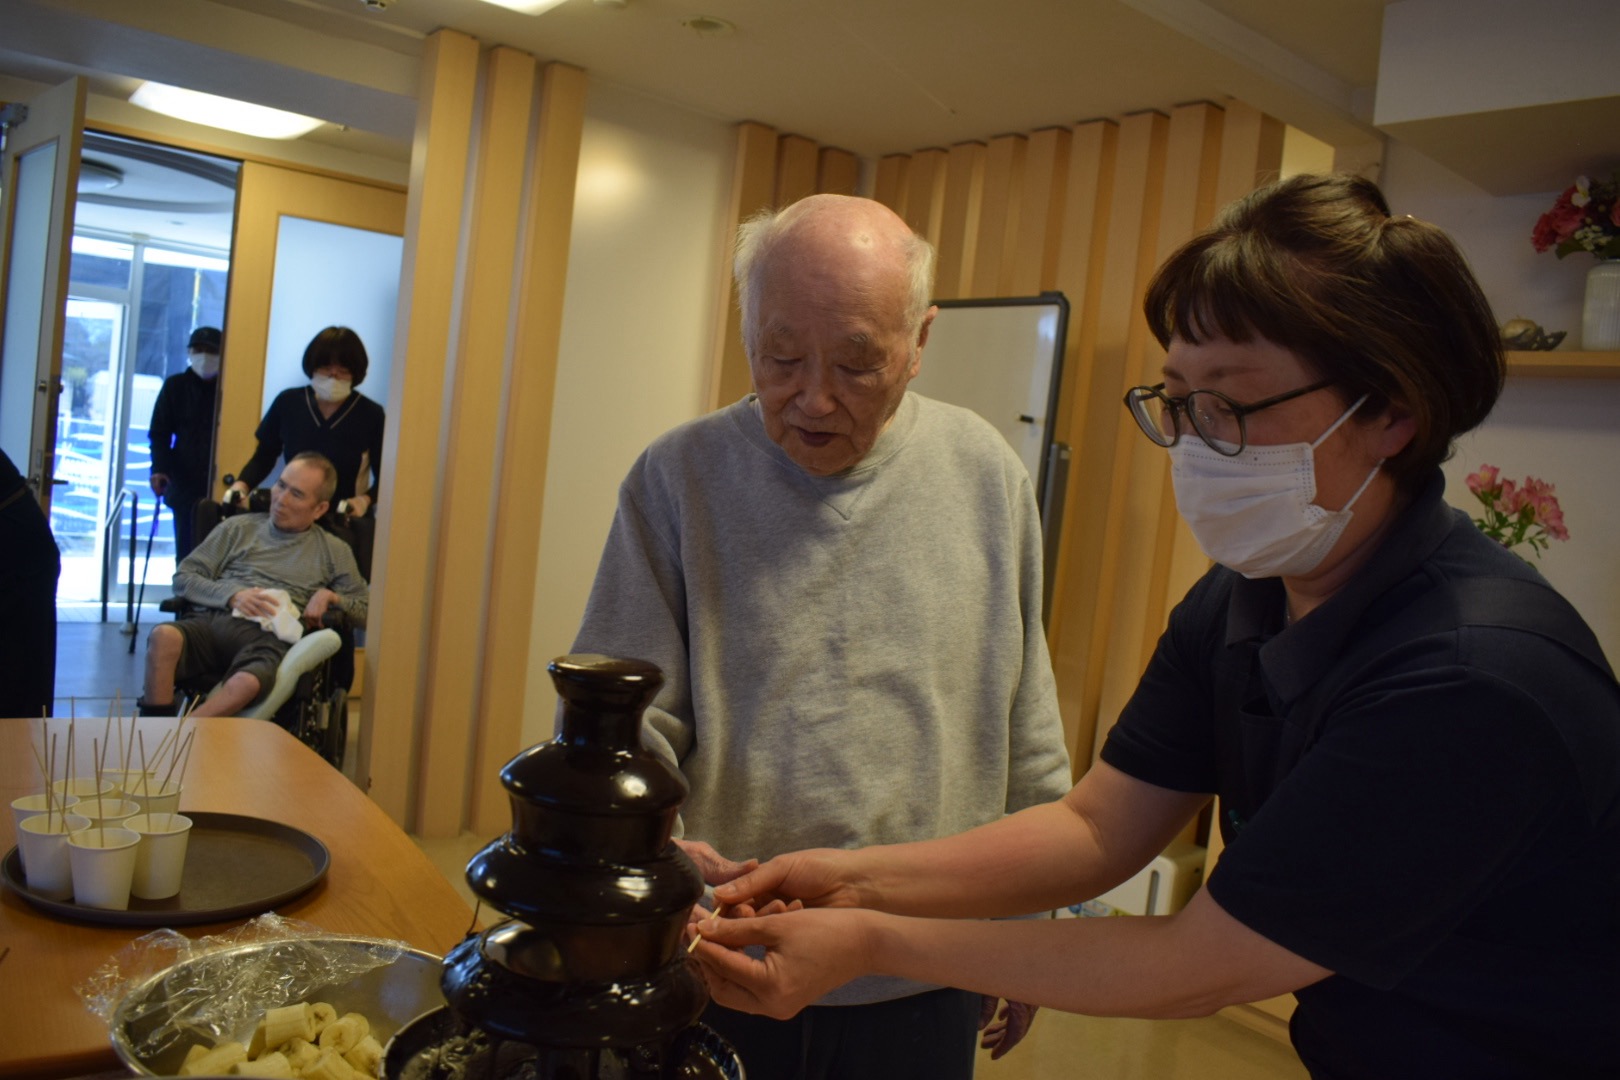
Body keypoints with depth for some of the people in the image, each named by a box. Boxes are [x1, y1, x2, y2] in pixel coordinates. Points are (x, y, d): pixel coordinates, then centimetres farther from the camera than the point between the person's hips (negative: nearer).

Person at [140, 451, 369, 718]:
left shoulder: (334, 552, 20)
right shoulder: (237, 528, 21)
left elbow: (366, 613, 19)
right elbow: (183, 579, 15)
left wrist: (331, 596, -1)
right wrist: (232, 595, -3)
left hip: (270, 638, -2)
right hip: (214, 622, 2)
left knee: (247, 684, -39)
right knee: (163, 635, -34)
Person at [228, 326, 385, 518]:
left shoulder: (371, 416, -3)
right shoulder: (287, 402, 5)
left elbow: (385, 477, -1)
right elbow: (263, 457, 15)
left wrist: (365, 499, -18)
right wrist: (241, 484, -2)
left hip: (343, 520, -2)